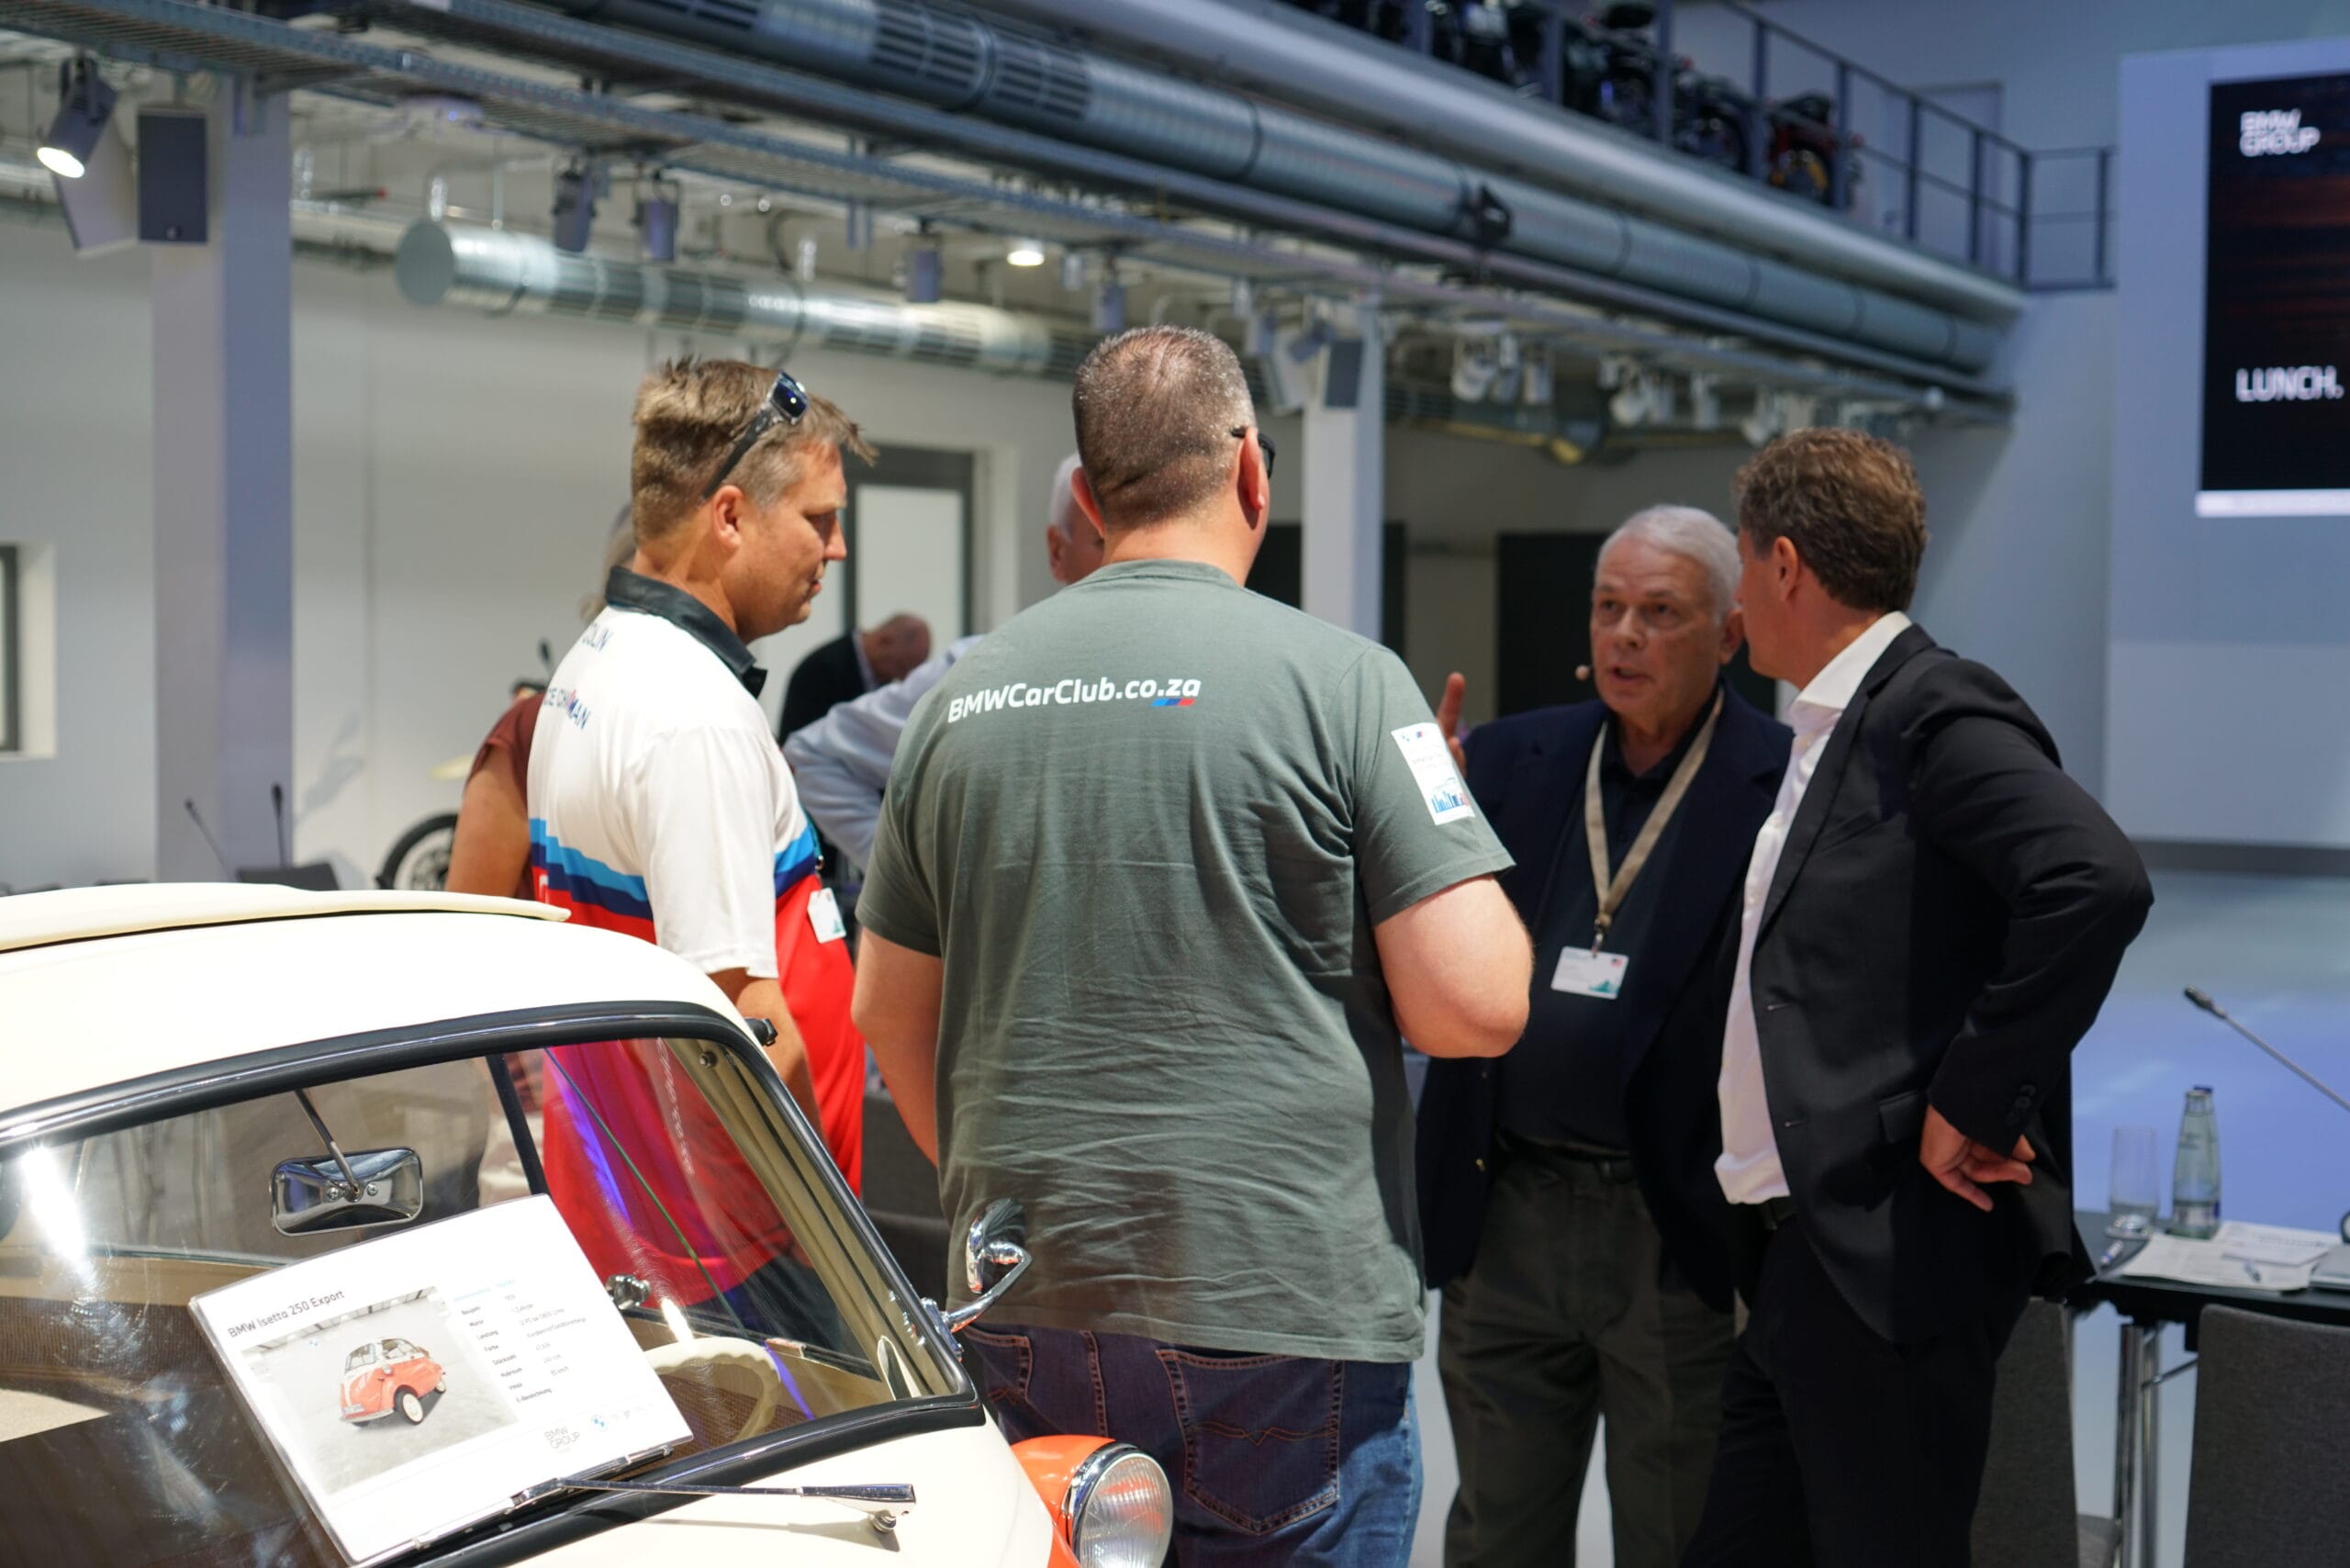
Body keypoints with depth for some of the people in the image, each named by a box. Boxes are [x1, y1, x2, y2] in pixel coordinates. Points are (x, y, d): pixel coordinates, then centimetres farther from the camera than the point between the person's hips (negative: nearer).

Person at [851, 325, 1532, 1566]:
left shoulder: (961, 699, 6)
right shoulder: (1338, 681, -9)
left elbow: (890, 1012, 13)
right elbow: (1476, 1009, -13)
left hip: (1023, 1326, 5)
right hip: (1280, 1319, -4)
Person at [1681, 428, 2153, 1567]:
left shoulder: (1933, 712, -13)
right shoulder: (1827, 735, 17)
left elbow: (2097, 884, -27)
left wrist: (1974, 1100, -21)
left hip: (1895, 1252, -9)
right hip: (1804, 1257, 9)